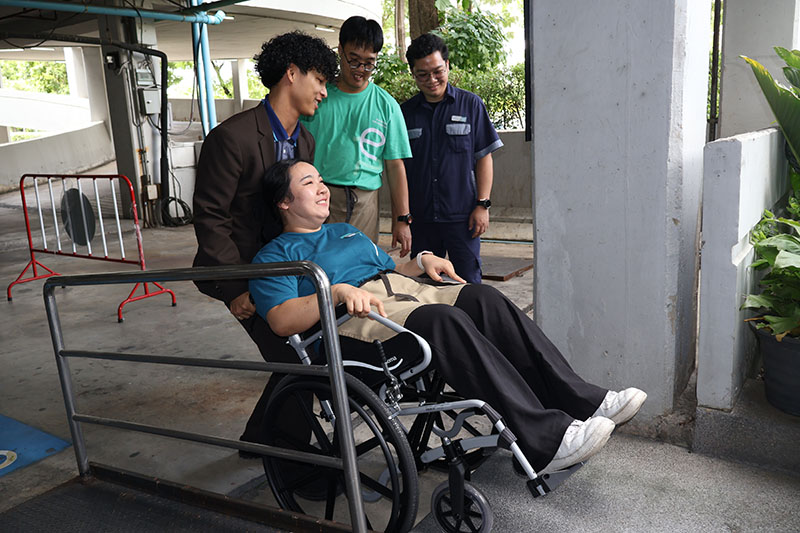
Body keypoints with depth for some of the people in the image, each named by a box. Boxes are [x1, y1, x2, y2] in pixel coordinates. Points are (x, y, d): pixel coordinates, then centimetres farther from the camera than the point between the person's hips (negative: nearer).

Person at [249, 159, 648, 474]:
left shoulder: (346, 232, 32)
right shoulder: (275, 255, 8)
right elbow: (282, 320, -8)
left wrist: (422, 261, 12)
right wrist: (339, 291, -22)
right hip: (350, 321, -7)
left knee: (483, 298, -18)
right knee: (444, 320, -33)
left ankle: (582, 401, -21)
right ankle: (544, 439, -37)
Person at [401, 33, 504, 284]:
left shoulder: (470, 104, 3)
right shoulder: (405, 111, 8)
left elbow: (484, 157, 2)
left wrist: (482, 204, -6)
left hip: (462, 215, -2)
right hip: (420, 216, 2)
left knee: (468, 283, 2)